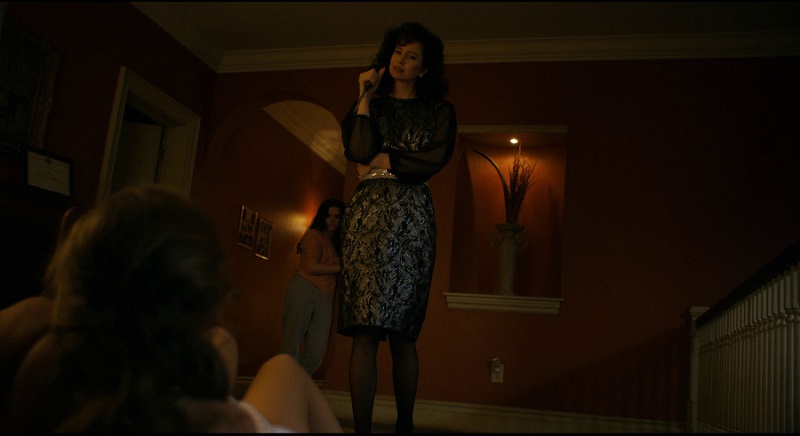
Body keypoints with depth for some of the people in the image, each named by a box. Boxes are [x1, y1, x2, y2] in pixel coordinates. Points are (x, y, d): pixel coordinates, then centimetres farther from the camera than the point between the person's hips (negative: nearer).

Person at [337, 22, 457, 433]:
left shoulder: (439, 111, 15)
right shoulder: (370, 105, 18)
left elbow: (435, 158, -2)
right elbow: (359, 152, -1)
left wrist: (385, 161, 0)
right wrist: (365, 97, 4)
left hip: (411, 218, -1)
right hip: (367, 214, 1)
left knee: (402, 334, 0)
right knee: (365, 330, -8)